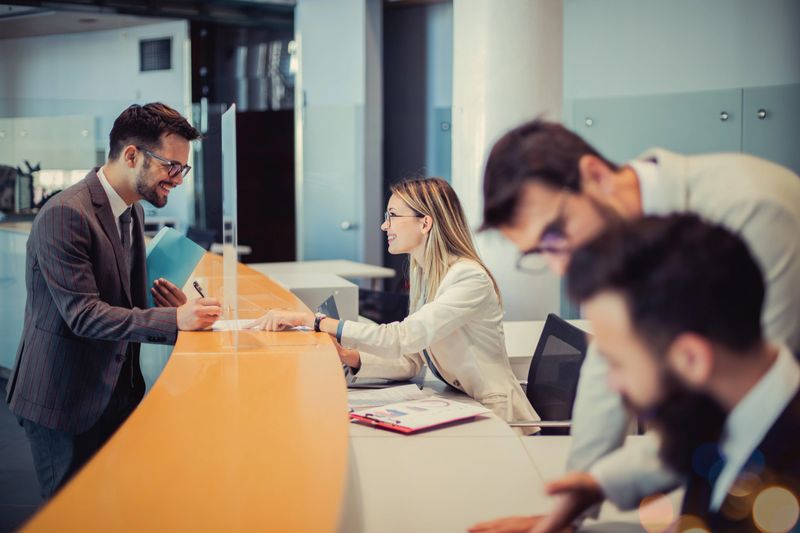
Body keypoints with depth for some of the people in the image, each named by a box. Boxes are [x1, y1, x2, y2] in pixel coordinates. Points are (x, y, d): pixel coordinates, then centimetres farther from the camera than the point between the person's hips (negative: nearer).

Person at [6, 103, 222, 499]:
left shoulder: (133, 211, 9)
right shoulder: (65, 214, -20)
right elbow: (82, 314, -25)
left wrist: (167, 306, -3)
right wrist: (174, 319, -29)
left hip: (116, 393, 8)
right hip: (65, 403, -8)